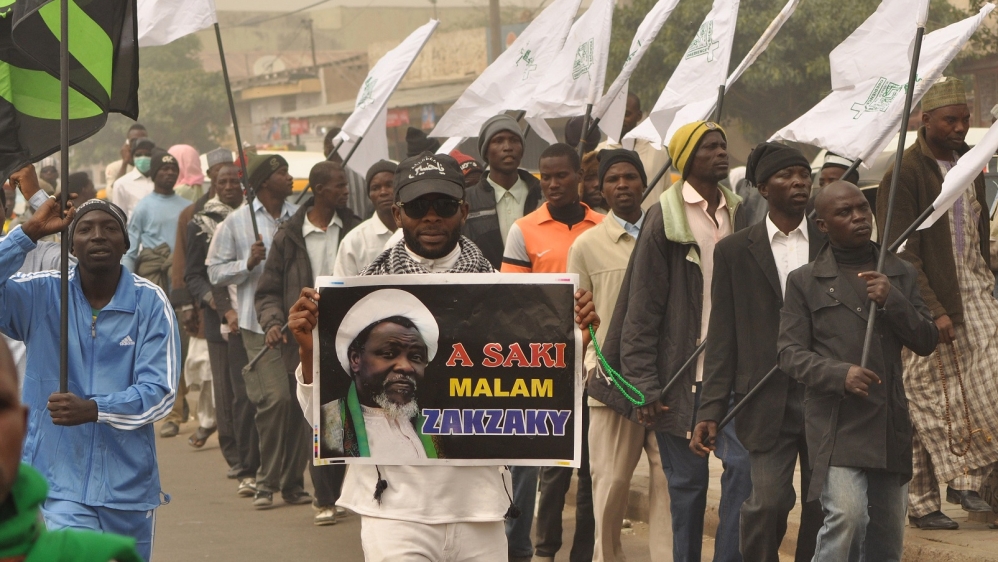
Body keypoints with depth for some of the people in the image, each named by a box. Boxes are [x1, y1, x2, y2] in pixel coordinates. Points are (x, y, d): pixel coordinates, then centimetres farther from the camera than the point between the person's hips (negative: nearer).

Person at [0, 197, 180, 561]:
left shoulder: (150, 302, -4)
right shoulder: (40, 296, -2)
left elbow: (160, 391, -10)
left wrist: (93, 410, -25)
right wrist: (30, 232, -18)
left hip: (129, 486, 1)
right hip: (61, 486, -1)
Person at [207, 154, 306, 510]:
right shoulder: (236, 223, 3)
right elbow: (215, 272, 5)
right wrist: (249, 263, -10)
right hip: (260, 325, -3)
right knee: (275, 398, -14)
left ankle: (293, 482, 12)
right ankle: (267, 482, 0)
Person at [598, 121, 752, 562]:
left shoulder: (739, 215, 9)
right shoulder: (665, 220, -4)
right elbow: (642, 309, -5)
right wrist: (643, 384, -10)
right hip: (680, 377, -3)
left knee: (743, 464, -9)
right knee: (686, 480, 3)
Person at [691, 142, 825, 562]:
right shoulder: (735, 251, 7)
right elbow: (722, 337, 5)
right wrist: (710, 411, -1)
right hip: (768, 401, -1)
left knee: (824, 507, 3)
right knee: (767, 503, -10)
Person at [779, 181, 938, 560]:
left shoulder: (900, 274, 13)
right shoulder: (805, 282, 3)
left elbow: (927, 342, 8)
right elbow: (790, 353, -2)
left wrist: (892, 301, -9)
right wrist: (840, 373, -19)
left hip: (889, 422, 4)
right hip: (836, 423, -4)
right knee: (847, 515, -23)